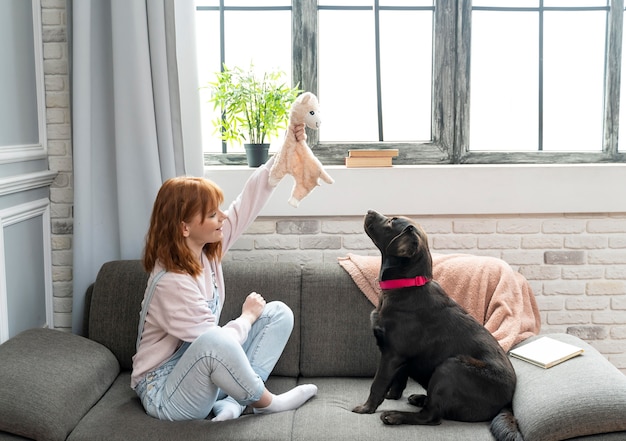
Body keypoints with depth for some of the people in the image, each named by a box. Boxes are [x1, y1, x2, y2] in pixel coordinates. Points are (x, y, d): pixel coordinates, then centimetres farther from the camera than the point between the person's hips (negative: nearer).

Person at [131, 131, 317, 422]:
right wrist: (249, 314, -6)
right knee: (215, 340, -40)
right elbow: (216, 342, -24)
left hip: (205, 372, 9)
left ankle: (234, 400, -11)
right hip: (166, 394, -9)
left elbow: (247, 201, -3)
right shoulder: (172, 282, -27)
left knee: (278, 313, 1)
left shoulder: (207, 248, -4)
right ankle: (266, 401, -13)